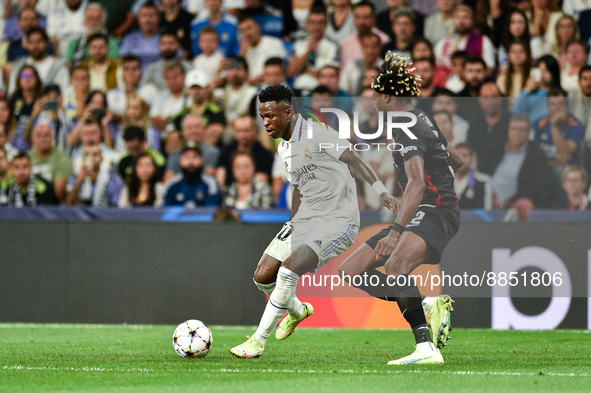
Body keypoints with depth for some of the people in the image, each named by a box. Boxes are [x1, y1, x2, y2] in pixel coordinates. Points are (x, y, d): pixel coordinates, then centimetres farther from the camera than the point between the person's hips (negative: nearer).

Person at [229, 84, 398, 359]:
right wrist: (292, 226, 20)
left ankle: (258, 341, -17)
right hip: (305, 220, 9)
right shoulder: (284, 148, 12)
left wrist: (380, 190, -29)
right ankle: (298, 311, 33)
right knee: (263, 277, 1)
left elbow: (354, 159, -19)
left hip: (339, 222, -9)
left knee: (288, 271, -25)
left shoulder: (315, 133, -15)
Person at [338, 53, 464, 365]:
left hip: (435, 213, -11)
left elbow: (417, 184, -29)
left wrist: (397, 230, -39)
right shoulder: (422, 119, 17)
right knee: (349, 270, 5)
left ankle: (426, 348, -41)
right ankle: (427, 304, -7)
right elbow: (458, 161, 30)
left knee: (394, 268, -39)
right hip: (421, 215, 11)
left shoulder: (407, 128, -13)